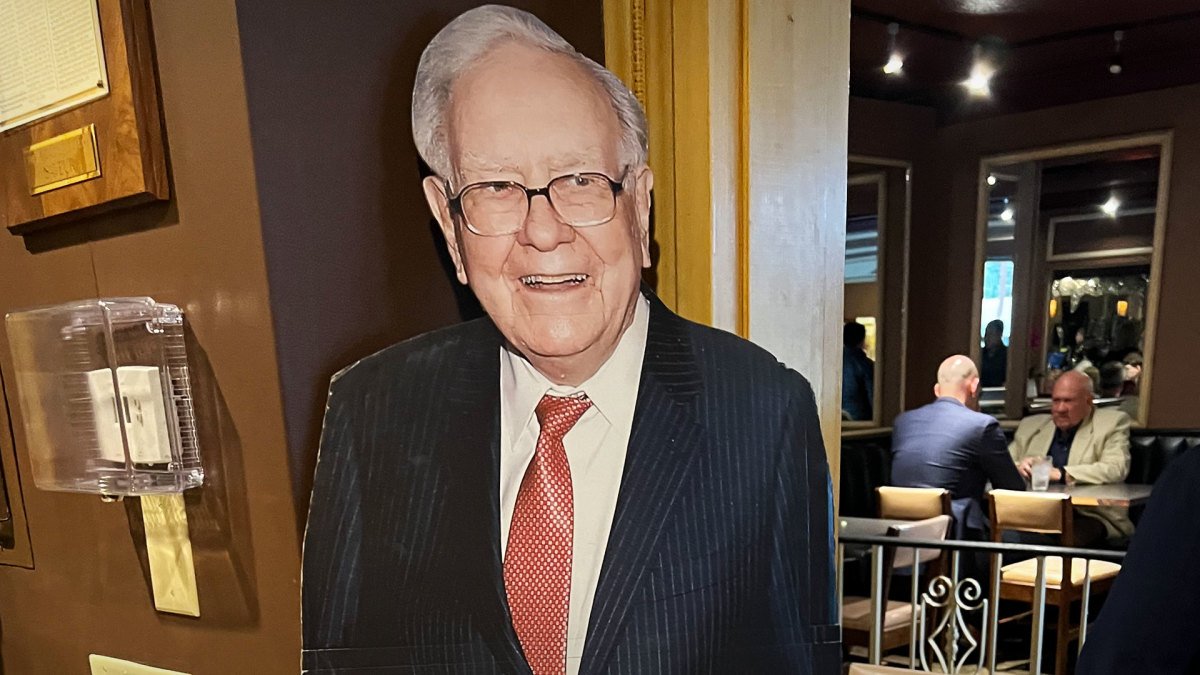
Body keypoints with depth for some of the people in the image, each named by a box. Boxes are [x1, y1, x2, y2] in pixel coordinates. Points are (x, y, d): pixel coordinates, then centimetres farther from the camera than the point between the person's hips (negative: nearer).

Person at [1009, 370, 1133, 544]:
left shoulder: (1112, 423, 8)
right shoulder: (1031, 425, 18)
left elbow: (1116, 470, -8)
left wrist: (1060, 474, -17)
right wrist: (1018, 468, -8)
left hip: (1089, 516, -3)